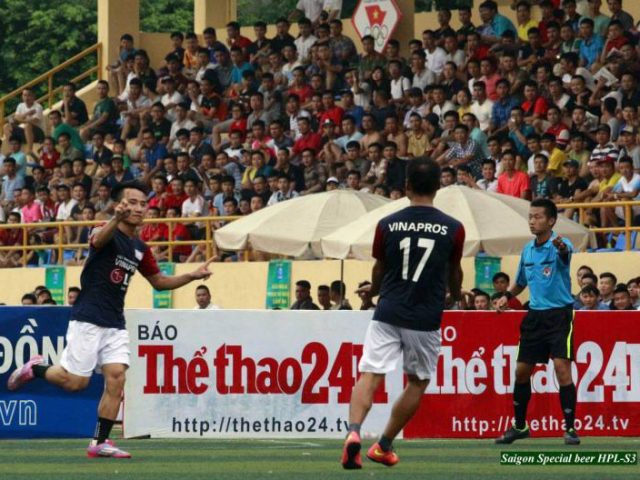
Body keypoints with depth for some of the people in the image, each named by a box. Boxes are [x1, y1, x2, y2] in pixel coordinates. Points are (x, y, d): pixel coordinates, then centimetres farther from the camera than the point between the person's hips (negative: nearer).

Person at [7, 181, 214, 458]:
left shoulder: (140, 249, 12)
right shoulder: (107, 234, -11)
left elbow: (159, 282, 25)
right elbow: (99, 239, -37)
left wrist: (192, 276, 9)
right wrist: (117, 219, -60)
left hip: (115, 325, 6)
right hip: (88, 319, -6)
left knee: (116, 378, -7)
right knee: (76, 381, -7)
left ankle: (100, 443, -3)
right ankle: (35, 369, 22)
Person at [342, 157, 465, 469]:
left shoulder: (387, 225, -1)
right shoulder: (453, 229, -2)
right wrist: (455, 294, 38)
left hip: (388, 314, 0)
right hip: (425, 319, 0)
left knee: (369, 376, -4)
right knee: (417, 383, 18)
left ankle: (354, 432, -29)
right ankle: (384, 446, 20)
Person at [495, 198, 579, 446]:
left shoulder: (560, 245, -12)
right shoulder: (527, 250, 9)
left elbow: (565, 254, -38)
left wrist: (561, 248, -61)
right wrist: (508, 296, 6)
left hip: (559, 314, -6)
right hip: (535, 314, 7)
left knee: (562, 367, -16)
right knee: (522, 370, 8)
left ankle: (570, 428, -8)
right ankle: (520, 426, 24)